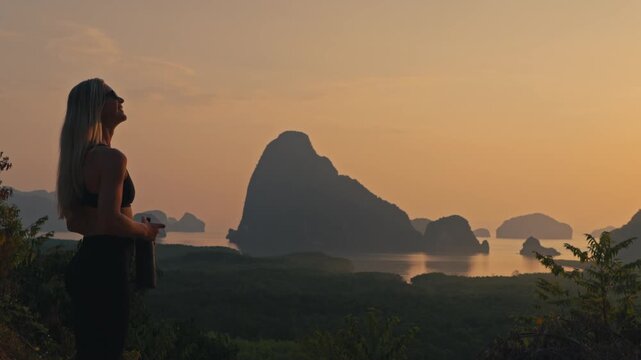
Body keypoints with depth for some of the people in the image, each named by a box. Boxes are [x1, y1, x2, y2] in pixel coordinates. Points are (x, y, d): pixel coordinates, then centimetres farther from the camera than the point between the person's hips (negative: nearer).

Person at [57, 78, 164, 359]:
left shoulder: (80, 158, 14)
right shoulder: (112, 158, -15)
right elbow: (111, 220, -24)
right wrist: (145, 230, -6)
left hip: (84, 265, 10)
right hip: (106, 268, -9)